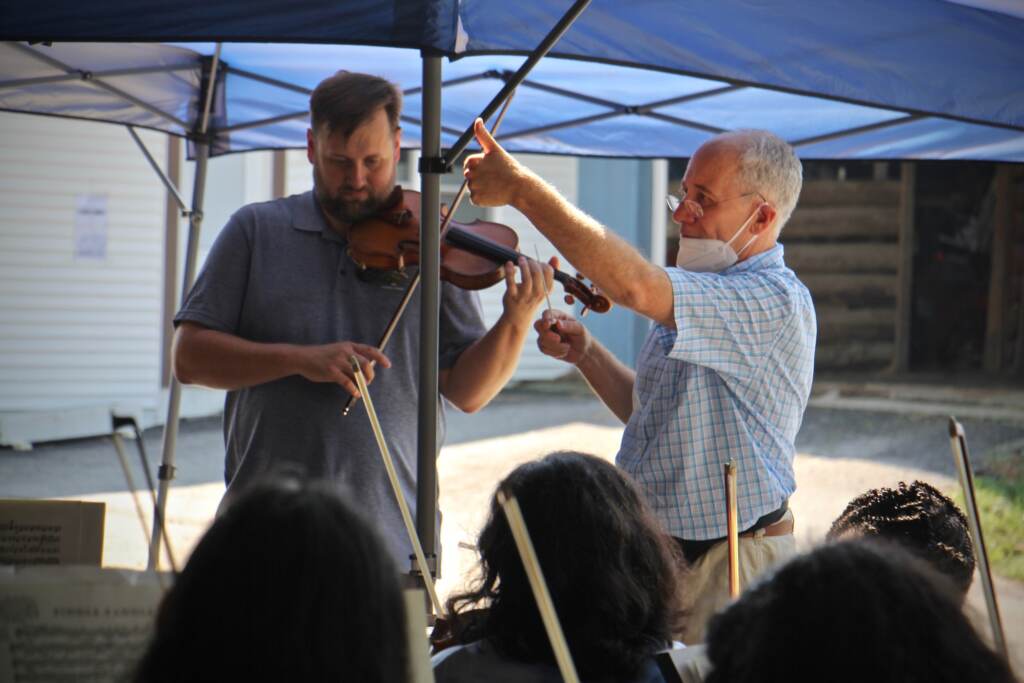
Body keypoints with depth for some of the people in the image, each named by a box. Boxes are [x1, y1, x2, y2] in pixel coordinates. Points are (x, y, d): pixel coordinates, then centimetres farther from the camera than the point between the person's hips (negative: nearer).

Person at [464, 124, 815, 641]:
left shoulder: (777, 301, -20)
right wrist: (585, 355, 5)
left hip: (729, 567, -8)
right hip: (654, 554, 8)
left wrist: (522, 189, -28)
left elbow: (636, 286, -33)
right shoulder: (694, 299, 13)